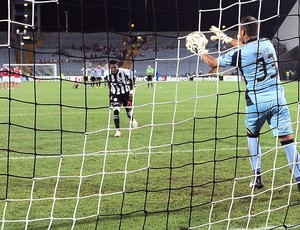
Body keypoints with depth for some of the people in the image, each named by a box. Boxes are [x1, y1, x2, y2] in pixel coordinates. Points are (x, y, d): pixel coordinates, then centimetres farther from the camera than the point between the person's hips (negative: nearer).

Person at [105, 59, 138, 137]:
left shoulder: (124, 72, -20)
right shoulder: (108, 74, -12)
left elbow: (131, 80, -4)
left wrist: (131, 91, -7)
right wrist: (110, 94, 13)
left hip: (126, 93, -1)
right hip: (115, 95, 1)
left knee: (129, 111, 9)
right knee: (116, 111, -18)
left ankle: (132, 119, 47)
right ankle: (118, 130, -12)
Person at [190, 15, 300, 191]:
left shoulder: (239, 53, -6)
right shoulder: (267, 44, 7)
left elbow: (213, 63, 10)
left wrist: (200, 52, 29)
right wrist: (226, 38, 39)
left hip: (257, 102, -2)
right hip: (278, 99, 2)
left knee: (252, 135, 23)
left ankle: (258, 177, 18)